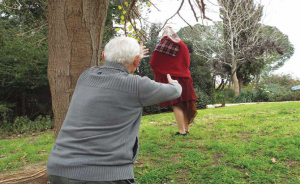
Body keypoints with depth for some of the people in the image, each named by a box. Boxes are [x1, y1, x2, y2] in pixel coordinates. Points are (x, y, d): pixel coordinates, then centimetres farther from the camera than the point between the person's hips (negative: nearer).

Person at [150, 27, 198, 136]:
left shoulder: (159, 48, -2)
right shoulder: (182, 46, 10)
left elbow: (153, 64, -1)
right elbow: (187, 63, 12)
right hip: (184, 78, 4)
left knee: (176, 105, -4)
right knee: (185, 104, 9)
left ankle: (182, 131, -5)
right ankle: (187, 129, 14)